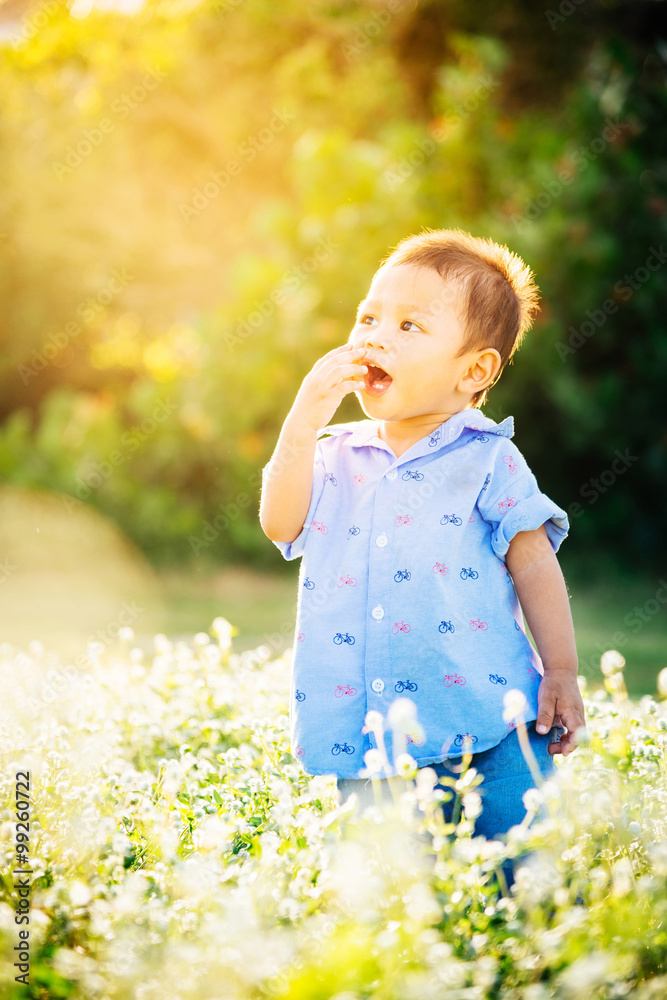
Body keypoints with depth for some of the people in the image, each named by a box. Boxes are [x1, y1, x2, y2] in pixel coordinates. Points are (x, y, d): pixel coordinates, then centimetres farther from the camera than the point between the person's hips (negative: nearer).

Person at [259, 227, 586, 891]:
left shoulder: (487, 460, 2)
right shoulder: (335, 458, 12)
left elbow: (535, 566, 2)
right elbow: (280, 522, -3)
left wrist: (561, 672, -5)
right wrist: (305, 417, -7)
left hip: (489, 733, -3)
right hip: (371, 746, 3)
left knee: (522, 873, -7)